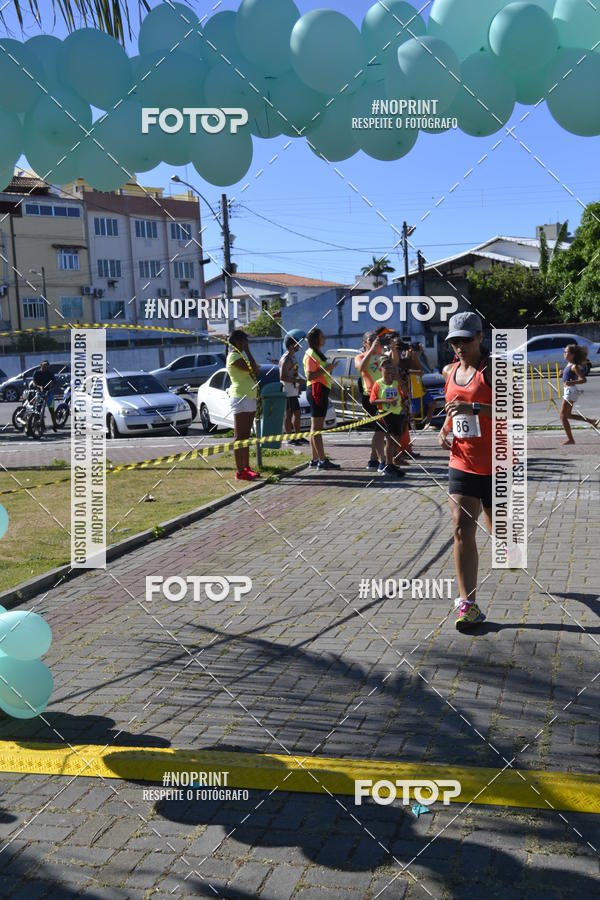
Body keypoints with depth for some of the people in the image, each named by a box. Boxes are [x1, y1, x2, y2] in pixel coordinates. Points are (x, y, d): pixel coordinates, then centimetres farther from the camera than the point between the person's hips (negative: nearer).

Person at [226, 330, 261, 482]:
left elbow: (256, 372, 19)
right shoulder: (233, 357, -12)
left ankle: (246, 468, 18)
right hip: (240, 398, -10)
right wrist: (248, 351, -11)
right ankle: (240, 471, -7)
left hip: (249, 398, 10)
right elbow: (252, 369, -21)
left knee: (246, 436, 13)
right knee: (240, 437, -8)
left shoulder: (241, 355, 18)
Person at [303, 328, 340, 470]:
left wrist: (328, 368, 17)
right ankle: (322, 460, -13)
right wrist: (325, 369, -21)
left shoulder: (318, 354, 22)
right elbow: (309, 375, -20)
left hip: (321, 390, 11)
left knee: (316, 427, 10)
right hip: (316, 390, -11)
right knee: (316, 427, -11)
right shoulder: (311, 354, -11)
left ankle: (315, 459, 13)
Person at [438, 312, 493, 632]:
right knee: (462, 531, -6)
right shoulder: (452, 371, 10)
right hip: (462, 463, 5)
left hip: (496, 465, -5)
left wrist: (473, 408, -31)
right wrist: (445, 430, 5)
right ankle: (468, 605, -5)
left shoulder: (493, 368, -12)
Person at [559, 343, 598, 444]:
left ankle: (570, 439, 0)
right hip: (568, 391, 10)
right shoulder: (568, 364, 9)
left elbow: (583, 379, -21)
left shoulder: (574, 366, -16)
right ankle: (592, 421, 26)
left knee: (563, 416, -6)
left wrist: (572, 382, -36)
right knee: (568, 415, 20)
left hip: (571, 391, -10)